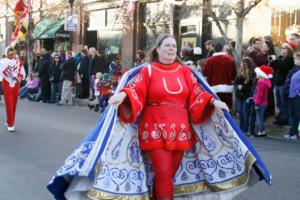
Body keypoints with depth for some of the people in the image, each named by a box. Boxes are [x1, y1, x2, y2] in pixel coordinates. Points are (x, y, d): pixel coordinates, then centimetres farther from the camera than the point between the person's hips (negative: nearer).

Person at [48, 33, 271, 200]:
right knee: (164, 174, -9)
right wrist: (122, 95, -34)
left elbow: (197, 93, 7)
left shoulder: (184, 71, 10)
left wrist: (214, 102, -8)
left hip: (180, 129, 4)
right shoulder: (148, 71, 0)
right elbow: (135, 90, -14)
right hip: (156, 130, -4)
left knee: (171, 174, 9)